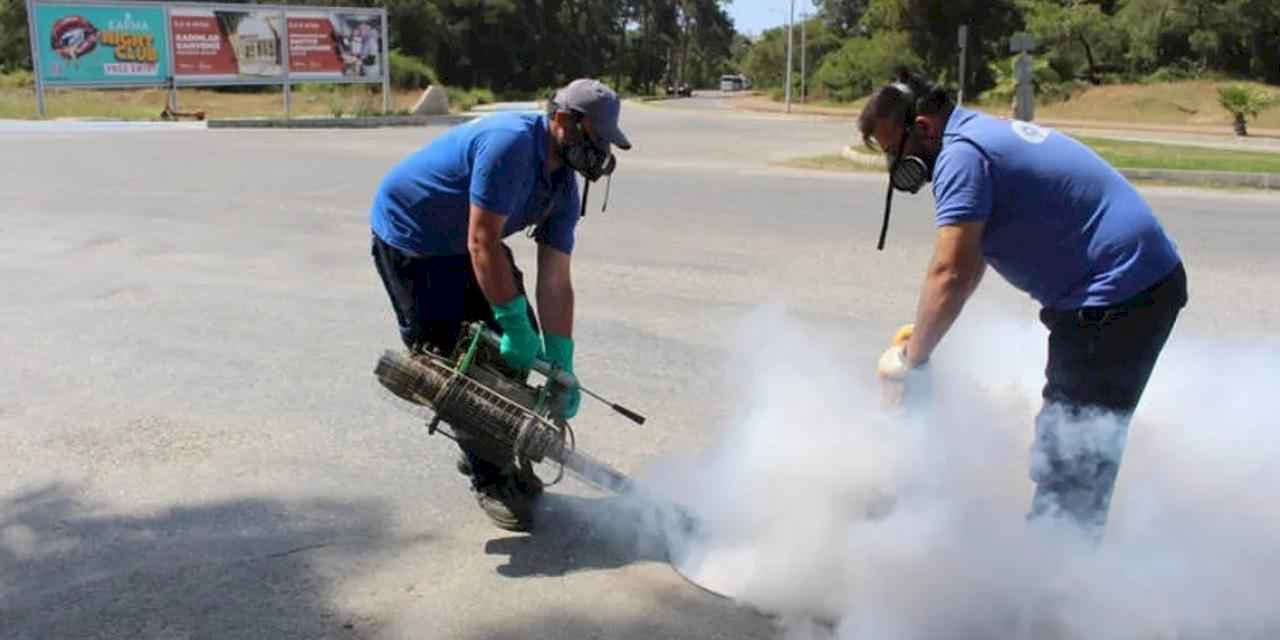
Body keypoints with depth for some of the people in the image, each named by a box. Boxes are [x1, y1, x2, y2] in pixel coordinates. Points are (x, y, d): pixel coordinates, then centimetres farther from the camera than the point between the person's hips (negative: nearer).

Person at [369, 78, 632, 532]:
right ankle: (489, 478, 5)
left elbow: (555, 283, -7)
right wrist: (515, 324, -29)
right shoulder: (510, 144, -32)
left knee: (510, 349, 3)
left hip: (462, 244, 8)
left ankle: (494, 452, 23)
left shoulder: (564, 187, -6)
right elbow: (483, 243, -33)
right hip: (408, 237, -8)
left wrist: (562, 367, -12)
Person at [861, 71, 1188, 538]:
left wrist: (911, 361, -16)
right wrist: (924, 331, 17)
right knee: (1087, 448, 20)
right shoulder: (984, 133, 15)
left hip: (1115, 298, -11)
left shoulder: (961, 155, -17)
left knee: (1069, 454, -3)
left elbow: (951, 275, -26)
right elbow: (971, 262, 21)